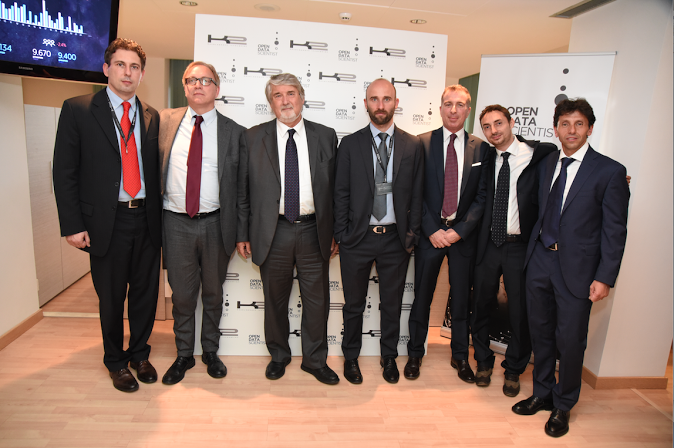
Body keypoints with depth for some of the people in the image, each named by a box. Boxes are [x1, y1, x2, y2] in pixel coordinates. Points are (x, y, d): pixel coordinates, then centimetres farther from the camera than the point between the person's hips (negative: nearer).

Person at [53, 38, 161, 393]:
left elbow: (156, 171, 9)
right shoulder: (78, 110, 0)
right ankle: (115, 361, 32)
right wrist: (72, 225, -9)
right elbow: (64, 171, -3)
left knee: (146, 293, 12)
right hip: (107, 221, -3)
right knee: (111, 298, 10)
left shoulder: (152, 117, 9)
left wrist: (161, 217, 2)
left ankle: (139, 353, 35)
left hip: (147, 220, 3)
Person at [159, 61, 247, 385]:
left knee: (213, 292, 14)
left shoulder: (234, 132, 1)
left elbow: (241, 185, 1)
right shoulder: (165, 122, 5)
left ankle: (211, 352, 33)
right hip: (176, 223, 1)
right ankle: (184, 355, 31)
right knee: (182, 294, 11)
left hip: (215, 224, 0)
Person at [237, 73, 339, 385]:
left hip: (314, 231, 1)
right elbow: (243, 189, 3)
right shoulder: (254, 137, 3)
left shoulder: (325, 136, 5)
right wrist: (243, 233, 0)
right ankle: (278, 356, 36)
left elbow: (334, 188, 5)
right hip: (273, 232, 0)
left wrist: (336, 232, 3)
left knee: (317, 301, 9)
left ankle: (315, 360, 30)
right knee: (275, 301, 14)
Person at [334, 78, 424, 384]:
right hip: (357, 237, -1)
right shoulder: (350, 144, 0)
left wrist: (412, 233, -1)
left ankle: (389, 356, 36)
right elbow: (341, 193, 0)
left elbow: (416, 194, 4)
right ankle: (351, 357, 34)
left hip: (395, 238, 1)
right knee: (354, 303, 13)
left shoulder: (412, 146, 3)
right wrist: (341, 234, -5)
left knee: (392, 304, 15)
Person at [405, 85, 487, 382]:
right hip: (430, 232, -1)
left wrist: (459, 231, -9)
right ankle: (415, 353, 26)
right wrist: (432, 230, -10)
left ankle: (460, 356, 30)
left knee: (462, 298, 12)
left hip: (463, 234, 1)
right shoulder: (421, 144, 0)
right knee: (422, 296, 8)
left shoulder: (481, 148, 4)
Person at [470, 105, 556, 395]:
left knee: (520, 311, 8)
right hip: (489, 244, 3)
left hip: (520, 246, -3)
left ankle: (514, 370, 32)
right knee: (481, 304, 13)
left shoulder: (539, 154, -5)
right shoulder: (487, 159, 7)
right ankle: (484, 362, 36)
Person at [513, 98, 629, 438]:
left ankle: (563, 406, 29)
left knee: (570, 340, 6)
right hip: (540, 260, 5)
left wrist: (605, 278, -12)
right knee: (541, 333, 16)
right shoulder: (545, 164, 8)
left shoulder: (610, 172, -7)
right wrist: (534, 249, 5)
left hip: (576, 267, -4)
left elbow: (614, 230, -8)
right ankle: (542, 393, 36)